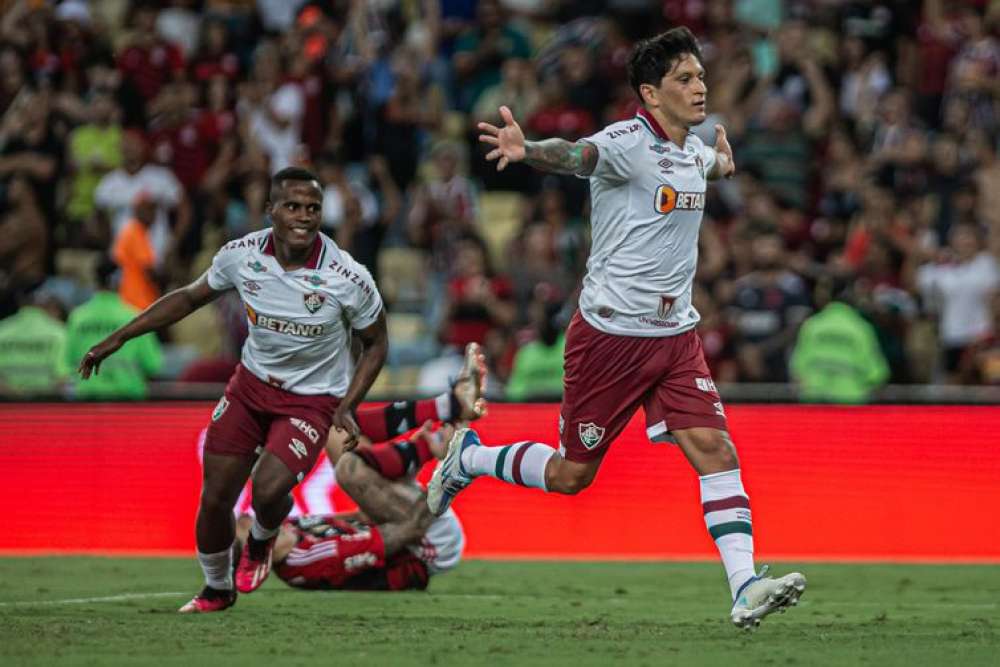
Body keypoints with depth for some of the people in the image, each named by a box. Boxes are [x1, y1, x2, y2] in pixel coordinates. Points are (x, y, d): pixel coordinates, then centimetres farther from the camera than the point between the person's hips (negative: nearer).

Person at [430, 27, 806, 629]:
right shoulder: (626, 142, -16)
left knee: (717, 453, -11)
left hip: (676, 336, 6)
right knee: (573, 474, 6)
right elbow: (576, 154, -41)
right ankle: (469, 456, 32)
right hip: (610, 333, -6)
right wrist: (527, 150, -58)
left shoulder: (694, 150, 8)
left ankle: (746, 590, -16)